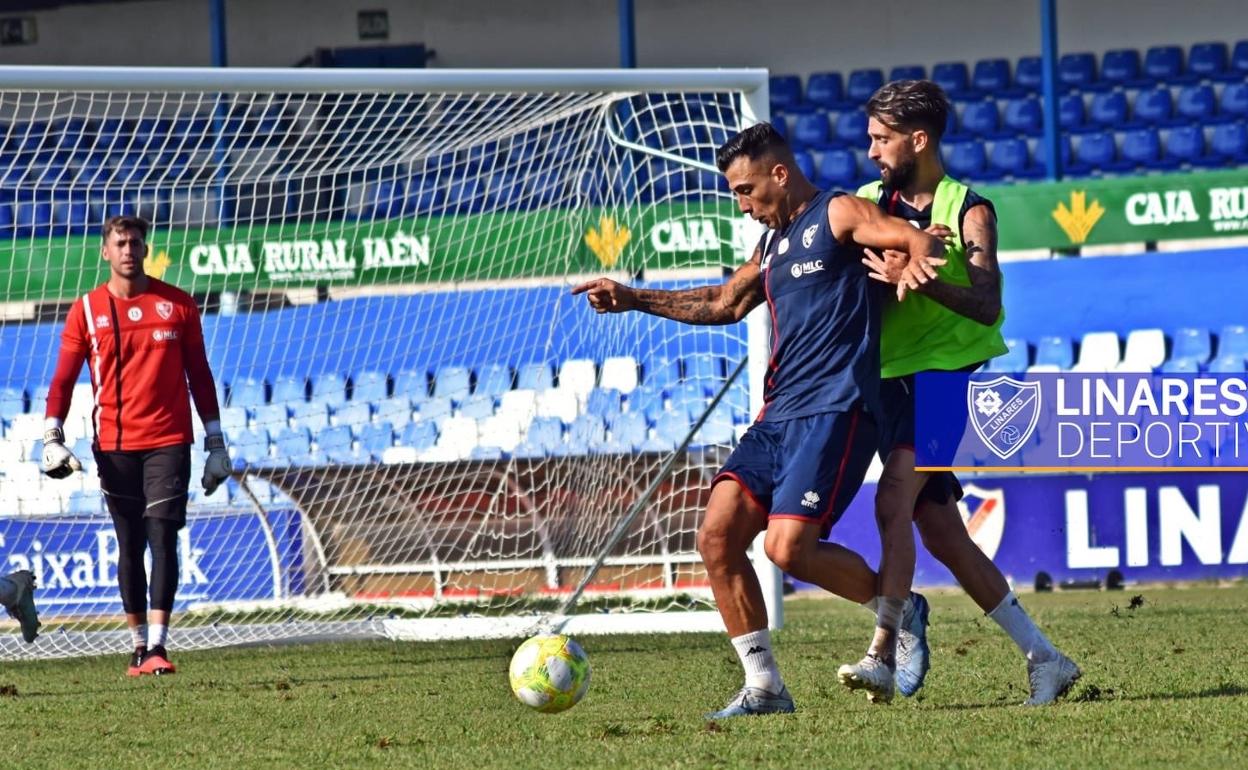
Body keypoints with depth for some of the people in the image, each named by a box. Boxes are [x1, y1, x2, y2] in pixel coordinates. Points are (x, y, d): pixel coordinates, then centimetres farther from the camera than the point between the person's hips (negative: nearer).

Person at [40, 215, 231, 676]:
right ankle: (138, 643, 17)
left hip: (168, 442, -1)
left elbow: (199, 376, 9)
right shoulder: (87, 311, 4)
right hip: (114, 445, 1)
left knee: (162, 537, -11)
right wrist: (52, 438, -10)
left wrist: (216, 443, 6)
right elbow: (64, 380, 3)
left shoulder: (177, 305, 5)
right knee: (130, 547, 6)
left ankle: (157, 647, -16)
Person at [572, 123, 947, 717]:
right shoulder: (775, 242, 22)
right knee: (716, 536, -4)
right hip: (777, 416, 9)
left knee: (788, 546, -21)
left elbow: (922, 242, -16)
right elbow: (724, 304, 36)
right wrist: (632, 300, 33)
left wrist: (914, 267, -40)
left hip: (832, 412, -9)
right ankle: (763, 686, 1)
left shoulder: (838, 215, -3)